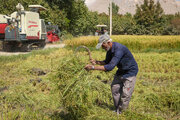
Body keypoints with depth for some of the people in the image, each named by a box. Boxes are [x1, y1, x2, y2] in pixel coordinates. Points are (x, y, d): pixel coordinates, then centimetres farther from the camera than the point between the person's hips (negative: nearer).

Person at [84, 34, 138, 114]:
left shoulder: (119, 49, -35)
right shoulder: (110, 49, -6)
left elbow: (110, 67, -40)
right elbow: (107, 62, 7)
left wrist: (93, 67, -39)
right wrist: (97, 62, -13)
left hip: (130, 71, -9)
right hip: (121, 70, 9)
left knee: (125, 94, -6)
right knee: (115, 89, 10)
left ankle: (121, 112, 13)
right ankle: (117, 110, 26)